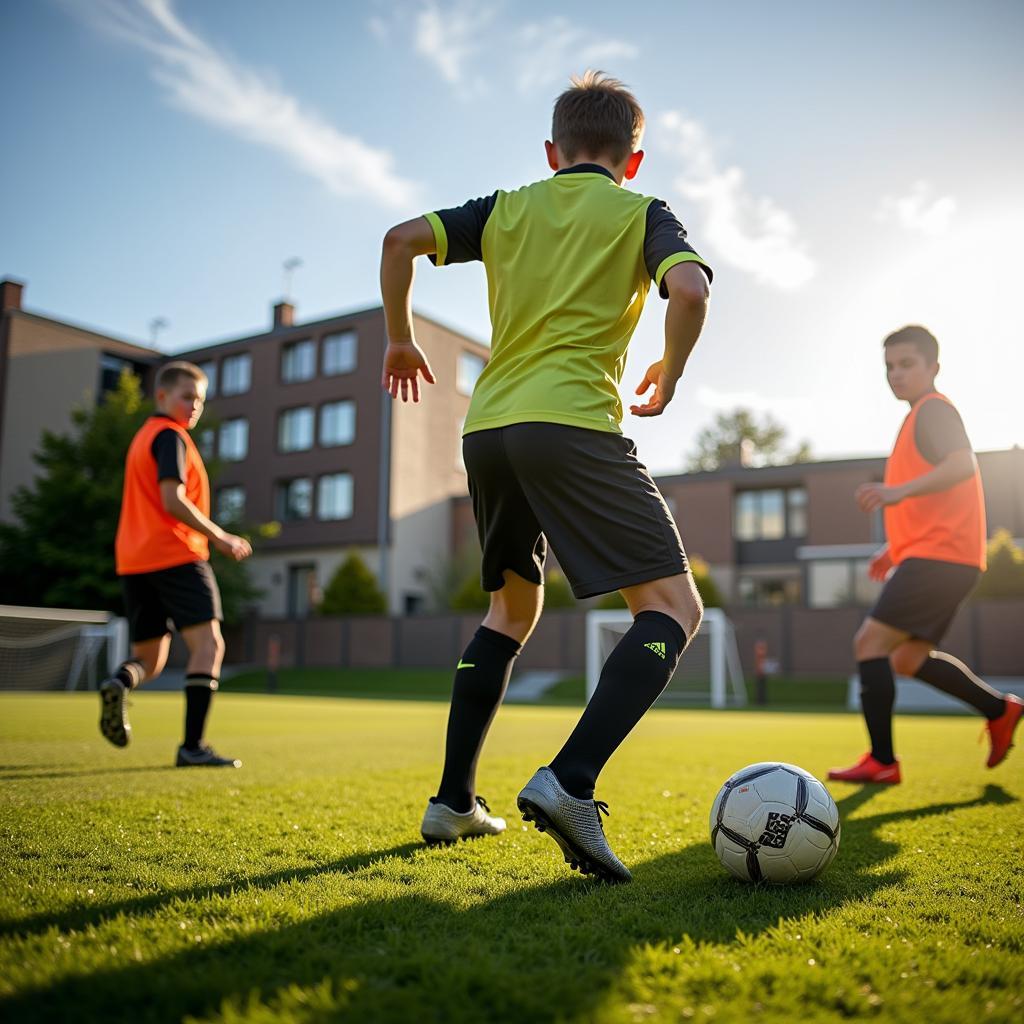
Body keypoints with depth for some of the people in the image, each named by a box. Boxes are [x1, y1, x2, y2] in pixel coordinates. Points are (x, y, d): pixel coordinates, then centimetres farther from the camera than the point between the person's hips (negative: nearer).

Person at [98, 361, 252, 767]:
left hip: (134, 560, 9)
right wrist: (221, 538, -10)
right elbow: (173, 501, -17)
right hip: (176, 556, -9)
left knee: (149, 658, 14)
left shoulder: (143, 437, 23)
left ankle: (120, 683, -20)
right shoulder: (170, 436, -6)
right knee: (209, 643, -9)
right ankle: (192, 745, -16)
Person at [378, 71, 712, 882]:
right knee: (674, 607, -2)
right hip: (574, 424, -5)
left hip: (487, 428, 6)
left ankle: (454, 800, 20)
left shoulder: (508, 208, 20)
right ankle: (569, 784, -23)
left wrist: (400, 338, 21)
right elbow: (690, 289, -8)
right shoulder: (642, 214, 11)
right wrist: (669, 375, 8)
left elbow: (403, 239, 9)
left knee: (513, 607, 21)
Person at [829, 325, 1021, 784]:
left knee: (870, 642, -13)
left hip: (938, 556, -10)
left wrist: (900, 491, -38)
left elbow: (963, 465, -26)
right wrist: (894, 549, 24)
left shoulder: (934, 409, -6)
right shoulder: (922, 418, 24)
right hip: (937, 554, 10)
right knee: (908, 659, 16)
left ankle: (881, 761, -9)